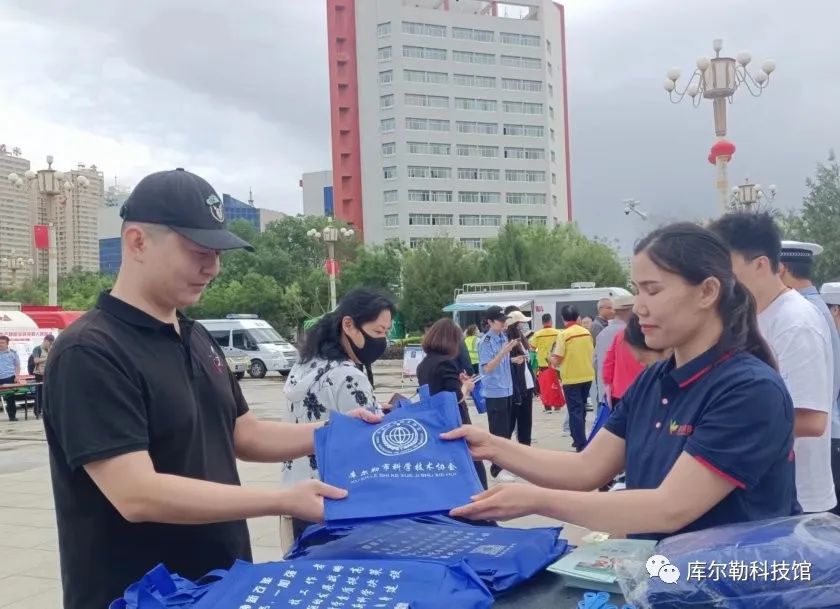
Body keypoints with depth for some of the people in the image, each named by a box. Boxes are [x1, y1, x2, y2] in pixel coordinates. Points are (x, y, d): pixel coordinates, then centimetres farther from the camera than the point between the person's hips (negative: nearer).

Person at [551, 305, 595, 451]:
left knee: (575, 411, 0)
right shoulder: (587, 332, 2)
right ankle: (579, 438, 29)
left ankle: (581, 444, -3)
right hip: (587, 376, 5)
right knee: (581, 409, 19)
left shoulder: (564, 334, -14)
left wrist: (551, 356, 6)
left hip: (571, 378, -5)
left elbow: (556, 360, -14)